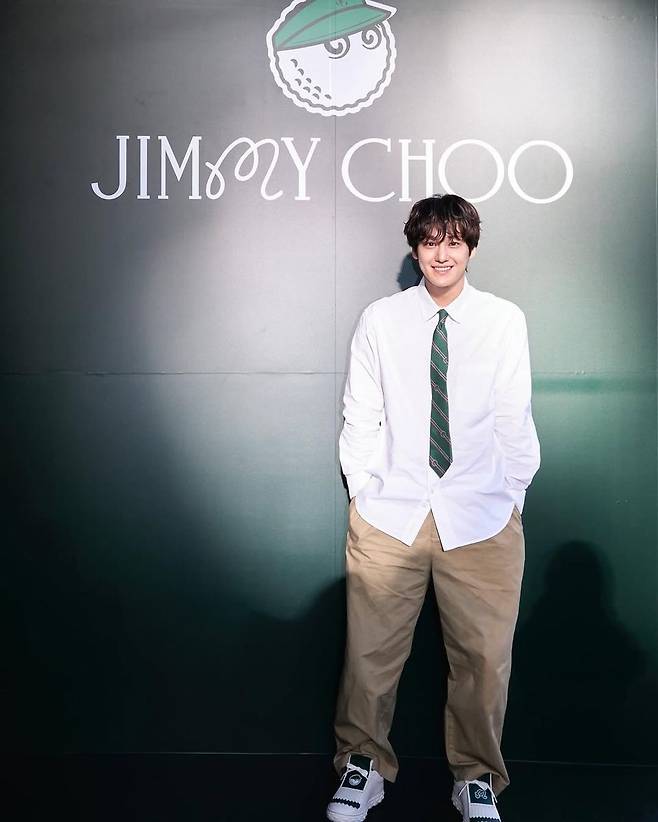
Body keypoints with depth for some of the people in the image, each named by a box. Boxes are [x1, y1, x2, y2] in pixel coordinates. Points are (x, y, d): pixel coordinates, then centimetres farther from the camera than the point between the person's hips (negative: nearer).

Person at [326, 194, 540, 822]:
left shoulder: (505, 321, 0)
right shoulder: (380, 320, 1)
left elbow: (515, 418, 3)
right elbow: (360, 417, 4)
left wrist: (512, 497, 3)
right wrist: (363, 492, 1)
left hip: (482, 520, 0)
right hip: (389, 515, 0)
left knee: (484, 658, 10)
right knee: (371, 652, 8)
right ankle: (363, 764, 33)